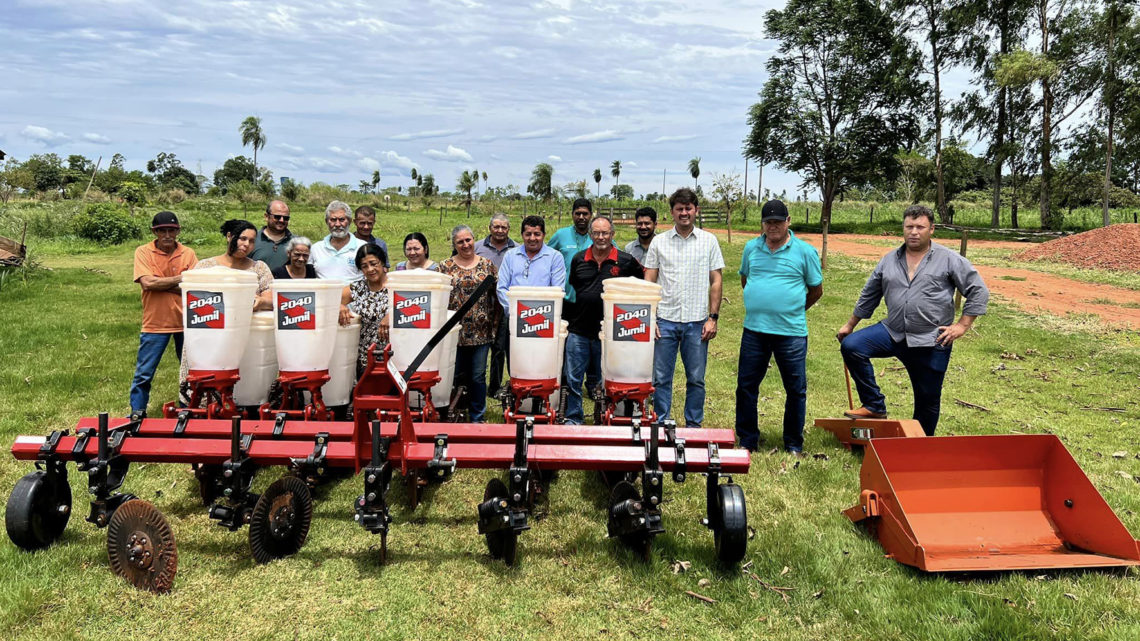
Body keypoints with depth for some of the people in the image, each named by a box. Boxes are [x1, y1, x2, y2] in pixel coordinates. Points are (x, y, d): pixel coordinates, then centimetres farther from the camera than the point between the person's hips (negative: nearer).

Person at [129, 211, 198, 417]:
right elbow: (147, 283, -15)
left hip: (185, 321, 2)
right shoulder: (143, 252, -1)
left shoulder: (188, 254, 2)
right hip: (155, 323, -2)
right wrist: (180, 279, -11)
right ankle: (137, 412, 20)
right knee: (144, 373, 5)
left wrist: (160, 284, -14)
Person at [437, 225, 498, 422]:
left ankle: (477, 417, 19)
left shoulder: (487, 265, 6)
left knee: (478, 376, 7)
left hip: (481, 331, 1)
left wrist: (494, 323, 3)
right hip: (454, 330, 0)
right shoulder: (445, 267, 3)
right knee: (455, 374, 5)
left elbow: (497, 295, 9)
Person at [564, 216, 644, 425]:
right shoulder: (579, 260, 7)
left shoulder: (626, 261, 0)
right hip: (579, 331, 2)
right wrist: (569, 318, 13)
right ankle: (573, 418, 18)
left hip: (609, 332, -2)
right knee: (573, 379, 5)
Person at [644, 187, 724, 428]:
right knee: (661, 378, 5)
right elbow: (648, 282, 5)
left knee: (696, 379, 7)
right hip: (665, 320, 0)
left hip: (697, 322, 0)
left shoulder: (709, 241, 5)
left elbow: (715, 281, 6)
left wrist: (713, 318, -1)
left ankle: (694, 426, 20)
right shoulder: (659, 242, 5)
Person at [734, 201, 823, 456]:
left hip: (791, 332, -3)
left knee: (796, 390, 7)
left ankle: (794, 444, 22)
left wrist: (793, 310, 12)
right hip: (754, 330, 3)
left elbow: (816, 290, 7)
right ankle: (747, 440, 22)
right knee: (746, 386, 7)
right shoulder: (751, 248, 8)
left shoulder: (805, 251, -2)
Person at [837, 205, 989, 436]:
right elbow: (869, 295, 16)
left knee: (928, 398, 7)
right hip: (893, 332, 3)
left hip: (931, 341, -3)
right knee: (851, 346, -18)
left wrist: (962, 325, -8)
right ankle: (875, 406, -8)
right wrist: (850, 325, 19)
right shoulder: (889, 260, 7)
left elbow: (978, 291, -2)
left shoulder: (949, 260, -3)